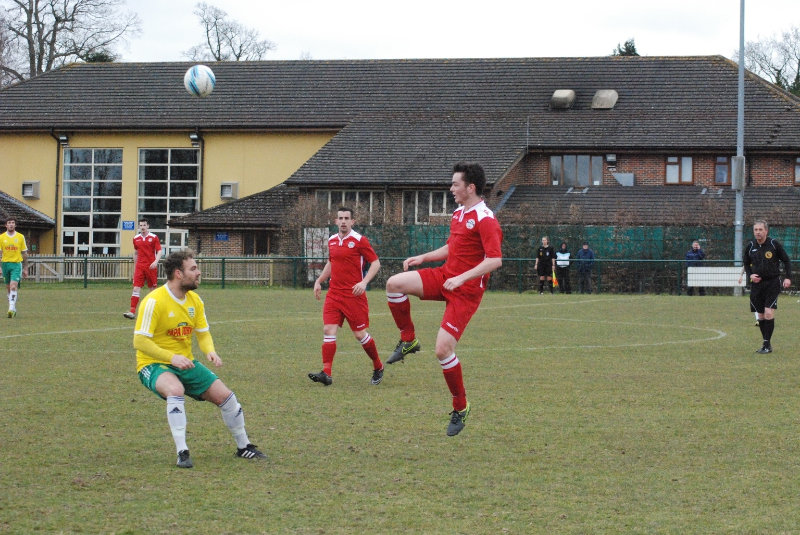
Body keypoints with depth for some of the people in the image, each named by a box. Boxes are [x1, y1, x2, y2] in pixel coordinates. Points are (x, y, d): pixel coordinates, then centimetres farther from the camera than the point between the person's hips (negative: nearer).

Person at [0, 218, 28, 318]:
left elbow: (24, 253, 7)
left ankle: (11, 308, -23)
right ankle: (13, 309, 22)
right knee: (8, 287, 10)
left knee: (13, 286, -18)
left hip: (16, 264, -3)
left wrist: (25, 268, 7)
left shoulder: (20, 237, 2)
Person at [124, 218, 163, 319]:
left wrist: (156, 261, -21)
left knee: (153, 288, 7)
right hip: (140, 266, 2)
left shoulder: (153, 237, -2)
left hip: (151, 267, -2)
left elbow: (159, 251, -5)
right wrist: (135, 266, 20)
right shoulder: (136, 238, 9)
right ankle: (132, 311, -16)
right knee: (136, 288, -9)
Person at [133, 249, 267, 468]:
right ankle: (182, 452, -33)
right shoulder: (154, 301, -19)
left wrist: (210, 351, -12)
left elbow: (203, 333, 11)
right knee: (175, 389, -38)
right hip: (154, 365, -7)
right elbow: (139, 341, -21)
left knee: (225, 395, -2)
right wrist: (172, 357, -30)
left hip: (185, 363, 7)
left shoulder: (194, 300, 3)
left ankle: (243, 447, 19)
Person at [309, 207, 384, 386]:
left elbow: (376, 263, -6)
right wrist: (319, 281, 20)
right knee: (328, 330, -9)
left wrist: (364, 282, -19)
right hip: (334, 294, 5)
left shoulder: (359, 240, -7)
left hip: (354, 295, -5)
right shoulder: (332, 240, 12)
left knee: (360, 334, 0)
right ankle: (327, 373, -14)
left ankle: (378, 367, 21)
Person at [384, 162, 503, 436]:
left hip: (465, 290, -8)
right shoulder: (458, 214, 13)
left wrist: (462, 278, -27)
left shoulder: (484, 219, -16)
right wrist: (422, 258, 16)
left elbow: (495, 259, -23)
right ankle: (408, 341, 5)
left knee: (443, 349, -14)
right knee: (395, 283, -15)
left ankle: (460, 408, 4)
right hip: (444, 276, 8)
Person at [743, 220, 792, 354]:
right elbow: (746, 263, 19)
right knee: (761, 315, 6)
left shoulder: (774, 244, -5)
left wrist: (788, 277, -7)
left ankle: (767, 344, -10)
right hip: (757, 284, 4)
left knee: (769, 313, -15)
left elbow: (786, 261, 4)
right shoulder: (750, 246, 3)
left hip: (772, 283, -4)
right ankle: (766, 342, 16)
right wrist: (750, 275, 1)